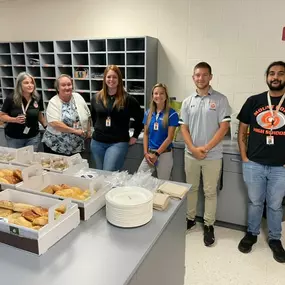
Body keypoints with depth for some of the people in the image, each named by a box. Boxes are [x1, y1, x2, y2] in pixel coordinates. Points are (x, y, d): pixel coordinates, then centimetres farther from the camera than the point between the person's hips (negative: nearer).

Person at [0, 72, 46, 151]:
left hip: (33, 137, 2)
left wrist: (46, 126, 5)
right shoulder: (11, 99, -12)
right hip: (13, 138, -1)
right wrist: (15, 119, -21)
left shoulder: (37, 98, -4)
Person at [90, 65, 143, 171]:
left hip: (118, 143, -4)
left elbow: (140, 117, 1)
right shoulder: (96, 98, 4)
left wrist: (135, 136, 3)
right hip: (97, 142, 5)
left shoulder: (127, 99, -7)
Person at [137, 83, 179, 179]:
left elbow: (170, 137, -11)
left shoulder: (172, 114, -8)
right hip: (150, 153, 4)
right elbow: (146, 134, 8)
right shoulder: (148, 113, 5)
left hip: (164, 153, -4)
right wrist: (146, 152, -3)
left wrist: (156, 154, -12)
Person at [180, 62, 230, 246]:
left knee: (210, 192, 7)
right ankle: (190, 218, 33)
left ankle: (209, 225, 22)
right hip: (191, 154, 3)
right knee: (191, 188, 15)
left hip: (213, 156, -3)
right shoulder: (188, 102, 5)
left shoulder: (220, 99, -4)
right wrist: (193, 149, -10)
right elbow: (184, 128, 4)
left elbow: (224, 127, -9)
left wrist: (206, 148, -15)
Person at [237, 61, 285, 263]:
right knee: (255, 202, 16)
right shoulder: (253, 101, 0)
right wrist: (244, 157, -1)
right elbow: (242, 130, 5)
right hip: (254, 164, 1)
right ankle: (252, 234, 36)